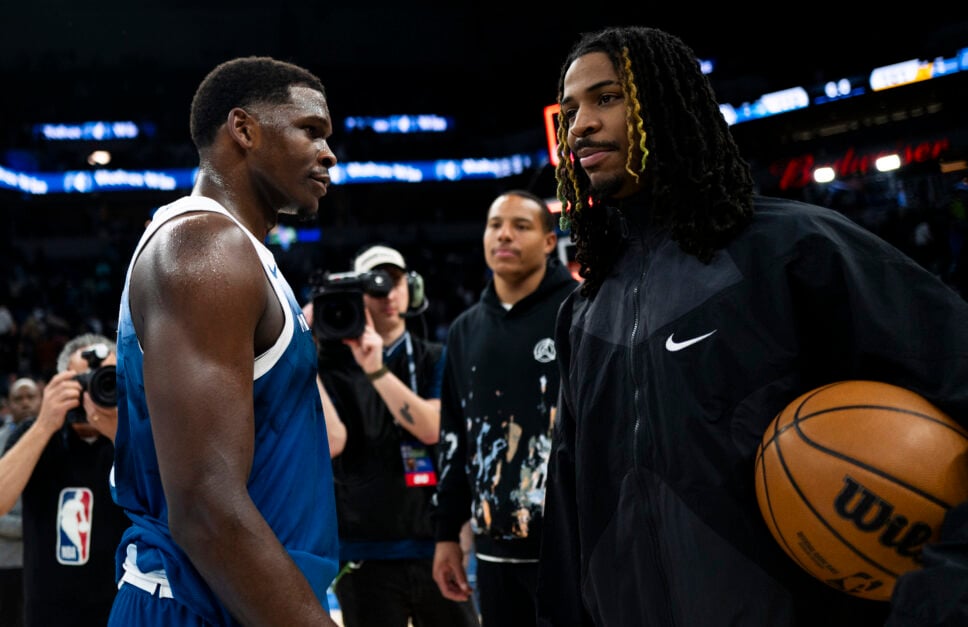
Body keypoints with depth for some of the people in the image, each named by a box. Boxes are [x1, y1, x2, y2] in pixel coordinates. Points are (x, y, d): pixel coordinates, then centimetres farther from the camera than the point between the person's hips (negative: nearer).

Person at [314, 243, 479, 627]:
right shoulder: (333, 362, 2)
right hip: (364, 555, -1)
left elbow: (432, 428, -10)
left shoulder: (435, 359, 7)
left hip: (435, 547, 2)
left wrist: (377, 369, -19)